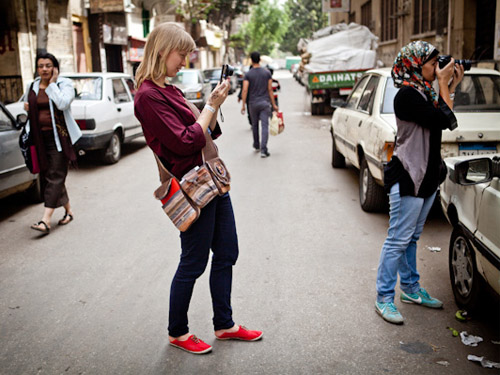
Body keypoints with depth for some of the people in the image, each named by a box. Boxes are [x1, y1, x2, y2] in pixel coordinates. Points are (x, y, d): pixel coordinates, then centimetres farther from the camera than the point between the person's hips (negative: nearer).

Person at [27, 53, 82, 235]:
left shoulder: (64, 83, -3)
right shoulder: (32, 87, 13)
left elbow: (62, 103, -22)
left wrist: (52, 83, -13)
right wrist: (27, 107, 7)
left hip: (59, 137, -6)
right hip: (40, 138, 6)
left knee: (55, 177, -9)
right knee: (46, 176, 10)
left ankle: (46, 219, -15)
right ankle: (68, 210, 27)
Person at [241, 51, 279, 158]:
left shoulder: (248, 74, -3)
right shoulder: (267, 72, 1)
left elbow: (245, 90, -10)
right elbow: (270, 89, 0)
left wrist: (243, 105, -6)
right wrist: (273, 104, 6)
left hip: (253, 103, 1)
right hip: (265, 103, 0)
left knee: (255, 125, 18)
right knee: (265, 126, -4)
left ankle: (256, 146, 33)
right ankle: (263, 150, -14)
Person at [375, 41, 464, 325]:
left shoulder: (424, 93, 11)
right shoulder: (407, 95, -18)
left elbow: (449, 122, 10)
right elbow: (445, 120, -23)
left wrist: (452, 85, 7)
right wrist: (444, 84, -13)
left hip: (427, 176, 9)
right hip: (407, 178, -9)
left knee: (412, 237, 18)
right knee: (398, 240, -3)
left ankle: (411, 288, 31)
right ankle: (384, 299, 6)